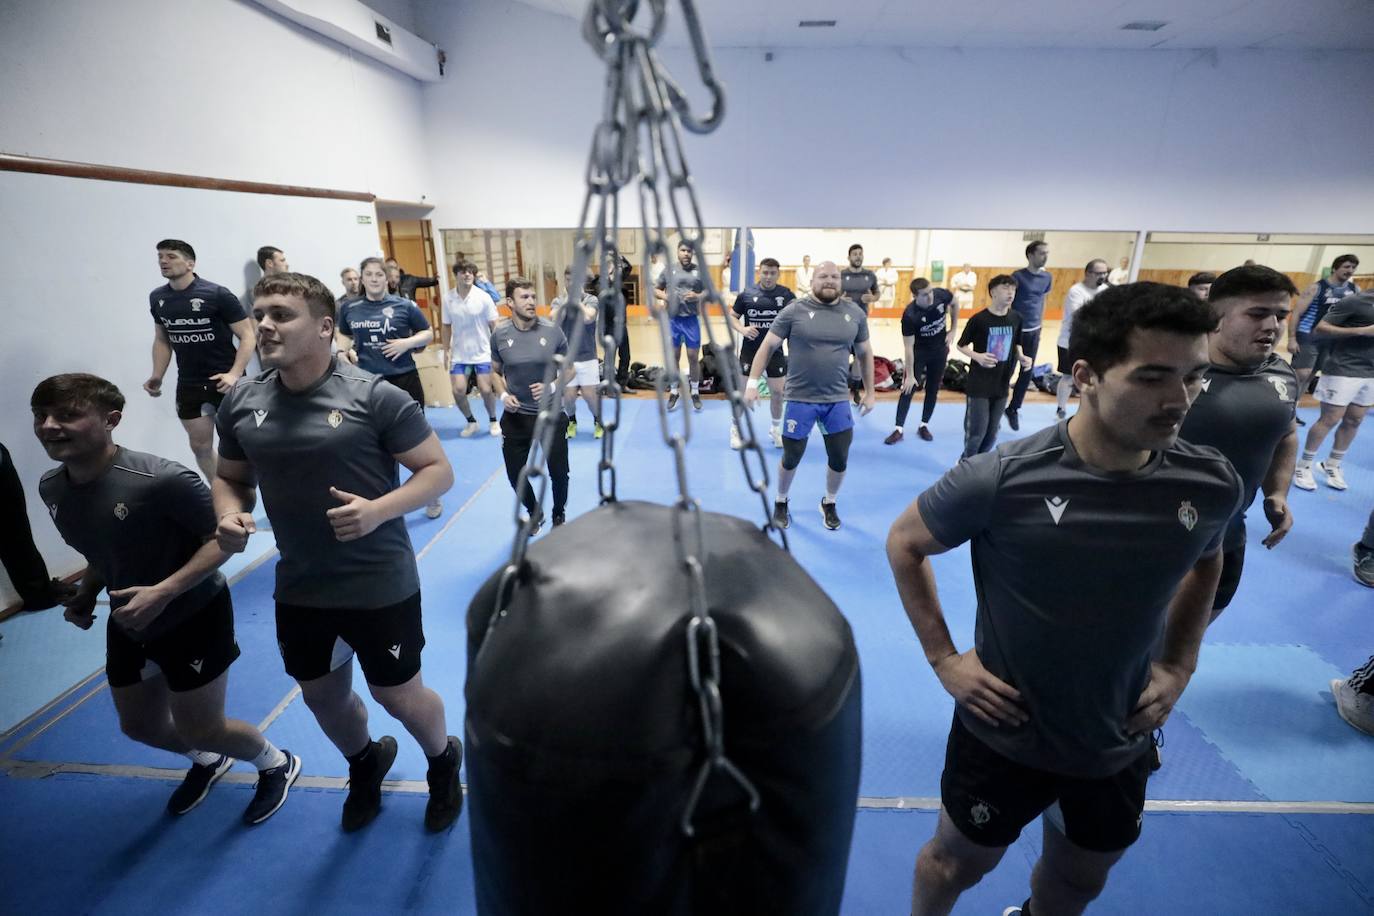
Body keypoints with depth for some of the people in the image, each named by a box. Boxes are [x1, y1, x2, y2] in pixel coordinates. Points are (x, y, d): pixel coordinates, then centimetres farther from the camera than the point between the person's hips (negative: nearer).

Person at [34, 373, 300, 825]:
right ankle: (207, 761, 54)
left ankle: (277, 764, 34)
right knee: (140, 725, 23)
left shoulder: (161, 480, -31)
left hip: (194, 618, -7)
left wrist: (164, 591, -33)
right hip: (128, 625, 8)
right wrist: (85, 596, -3)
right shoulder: (51, 488, -6)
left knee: (201, 730, 4)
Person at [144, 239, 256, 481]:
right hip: (188, 384, 6)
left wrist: (234, 374, -24)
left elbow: (247, 336, -13)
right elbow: (162, 340, 17)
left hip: (224, 382, -6)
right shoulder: (157, 298, 6)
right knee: (200, 446, 12)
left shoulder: (217, 294, -13)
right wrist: (157, 376, 5)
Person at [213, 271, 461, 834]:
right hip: (298, 588, 6)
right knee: (322, 695, 23)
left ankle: (444, 762, 45)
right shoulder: (241, 403, -1)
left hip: (381, 585, -5)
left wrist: (378, 509, -28)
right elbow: (230, 478, 13)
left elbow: (439, 470, -13)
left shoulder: (374, 397, -17)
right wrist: (229, 516, -9)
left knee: (398, 695, 11)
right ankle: (365, 764, 56)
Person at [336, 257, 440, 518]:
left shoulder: (404, 305, -3)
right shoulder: (348, 308, 4)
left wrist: (407, 342, -12)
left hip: (404, 381, -2)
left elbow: (428, 333, 5)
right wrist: (343, 351, 1)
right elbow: (342, 334, 21)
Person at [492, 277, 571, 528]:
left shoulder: (552, 331, -8)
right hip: (515, 417, 2)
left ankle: (559, 516, 36)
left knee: (559, 472, 5)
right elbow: (496, 371, 11)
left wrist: (552, 387, -17)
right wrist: (503, 395, -7)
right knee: (515, 474, 10)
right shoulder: (500, 333, -4)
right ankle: (535, 513, 40)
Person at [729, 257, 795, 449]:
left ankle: (776, 429, 28)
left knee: (778, 392, 7)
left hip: (775, 351, 1)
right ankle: (735, 429, 22)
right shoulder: (746, 294, -4)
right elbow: (732, 316, 4)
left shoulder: (787, 295, -3)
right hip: (749, 351, -1)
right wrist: (742, 329, -15)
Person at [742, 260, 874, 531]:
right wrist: (752, 383, -11)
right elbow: (767, 347, -4)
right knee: (791, 458, 10)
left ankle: (829, 504, 36)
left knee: (840, 459, 10)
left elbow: (865, 353, 14)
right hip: (801, 399, -3)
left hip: (838, 400, 3)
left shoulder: (855, 314, 3)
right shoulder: (794, 311, -6)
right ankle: (781, 502, 35)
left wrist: (869, 392, 14)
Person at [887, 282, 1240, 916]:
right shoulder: (1001, 480, -27)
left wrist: (1179, 664, 0)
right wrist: (943, 659, -14)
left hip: (1119, 743, 4)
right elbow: (903, 544, -11)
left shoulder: (1211, 485, -14)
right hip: (1004, 734, -4)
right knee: (958, 862, 21)